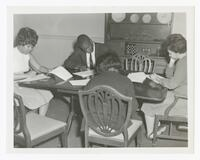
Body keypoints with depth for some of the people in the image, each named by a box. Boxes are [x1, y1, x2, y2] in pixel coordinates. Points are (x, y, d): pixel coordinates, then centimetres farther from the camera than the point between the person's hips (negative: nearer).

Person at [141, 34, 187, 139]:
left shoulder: (183, 62, -25)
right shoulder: (182, 59, 8)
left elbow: (172, 84, -27)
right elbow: (169, 75, 11)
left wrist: (158, 79, -11)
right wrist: (172, 62, -4)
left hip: (182, 101, -10)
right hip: (180, 94, 10)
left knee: (148, 104, -1)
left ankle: (150, 133, 16)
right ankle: (161, 126, 25)